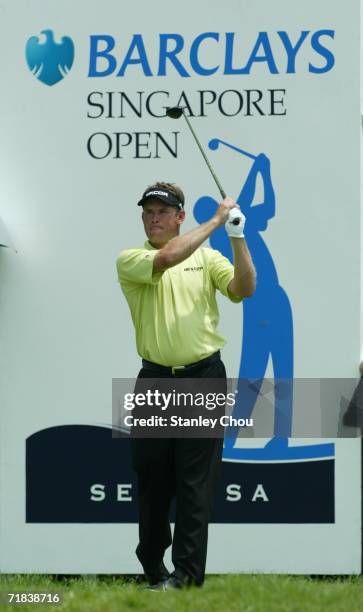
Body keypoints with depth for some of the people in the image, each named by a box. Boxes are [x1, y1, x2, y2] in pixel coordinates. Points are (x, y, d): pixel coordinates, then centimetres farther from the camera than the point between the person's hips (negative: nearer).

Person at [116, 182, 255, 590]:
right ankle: (153, 567, 17)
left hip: (203, 379, 0)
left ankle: (187, 574, -7)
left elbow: (243, 289, -6)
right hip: (155, 381, 0)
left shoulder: (207, 257, 8)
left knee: (196, 480, -5)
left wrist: (237, 238, -16)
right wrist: (216, 220, -16)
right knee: (152, 479, 5)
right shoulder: (129, 260, 0)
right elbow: (167, 258, -20)